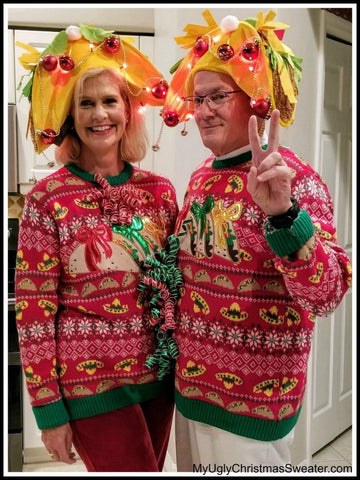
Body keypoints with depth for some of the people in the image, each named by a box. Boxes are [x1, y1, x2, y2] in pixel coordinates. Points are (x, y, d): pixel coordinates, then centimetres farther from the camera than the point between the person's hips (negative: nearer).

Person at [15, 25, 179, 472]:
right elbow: (33, 310, -9)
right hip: (90, 383, -4)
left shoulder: (159, 190, 0)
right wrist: (48, 410, -8)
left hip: (158, 375, 4)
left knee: (152, 466, 20)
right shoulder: (47, 199, -11)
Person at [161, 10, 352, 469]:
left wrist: (281, 213, -41)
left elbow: (326, 295, -27)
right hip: (190, 382, 7)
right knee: (192, 465, 23)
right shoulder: (201, 177, 4)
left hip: (254, 401, -6)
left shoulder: (293, 179, -16)